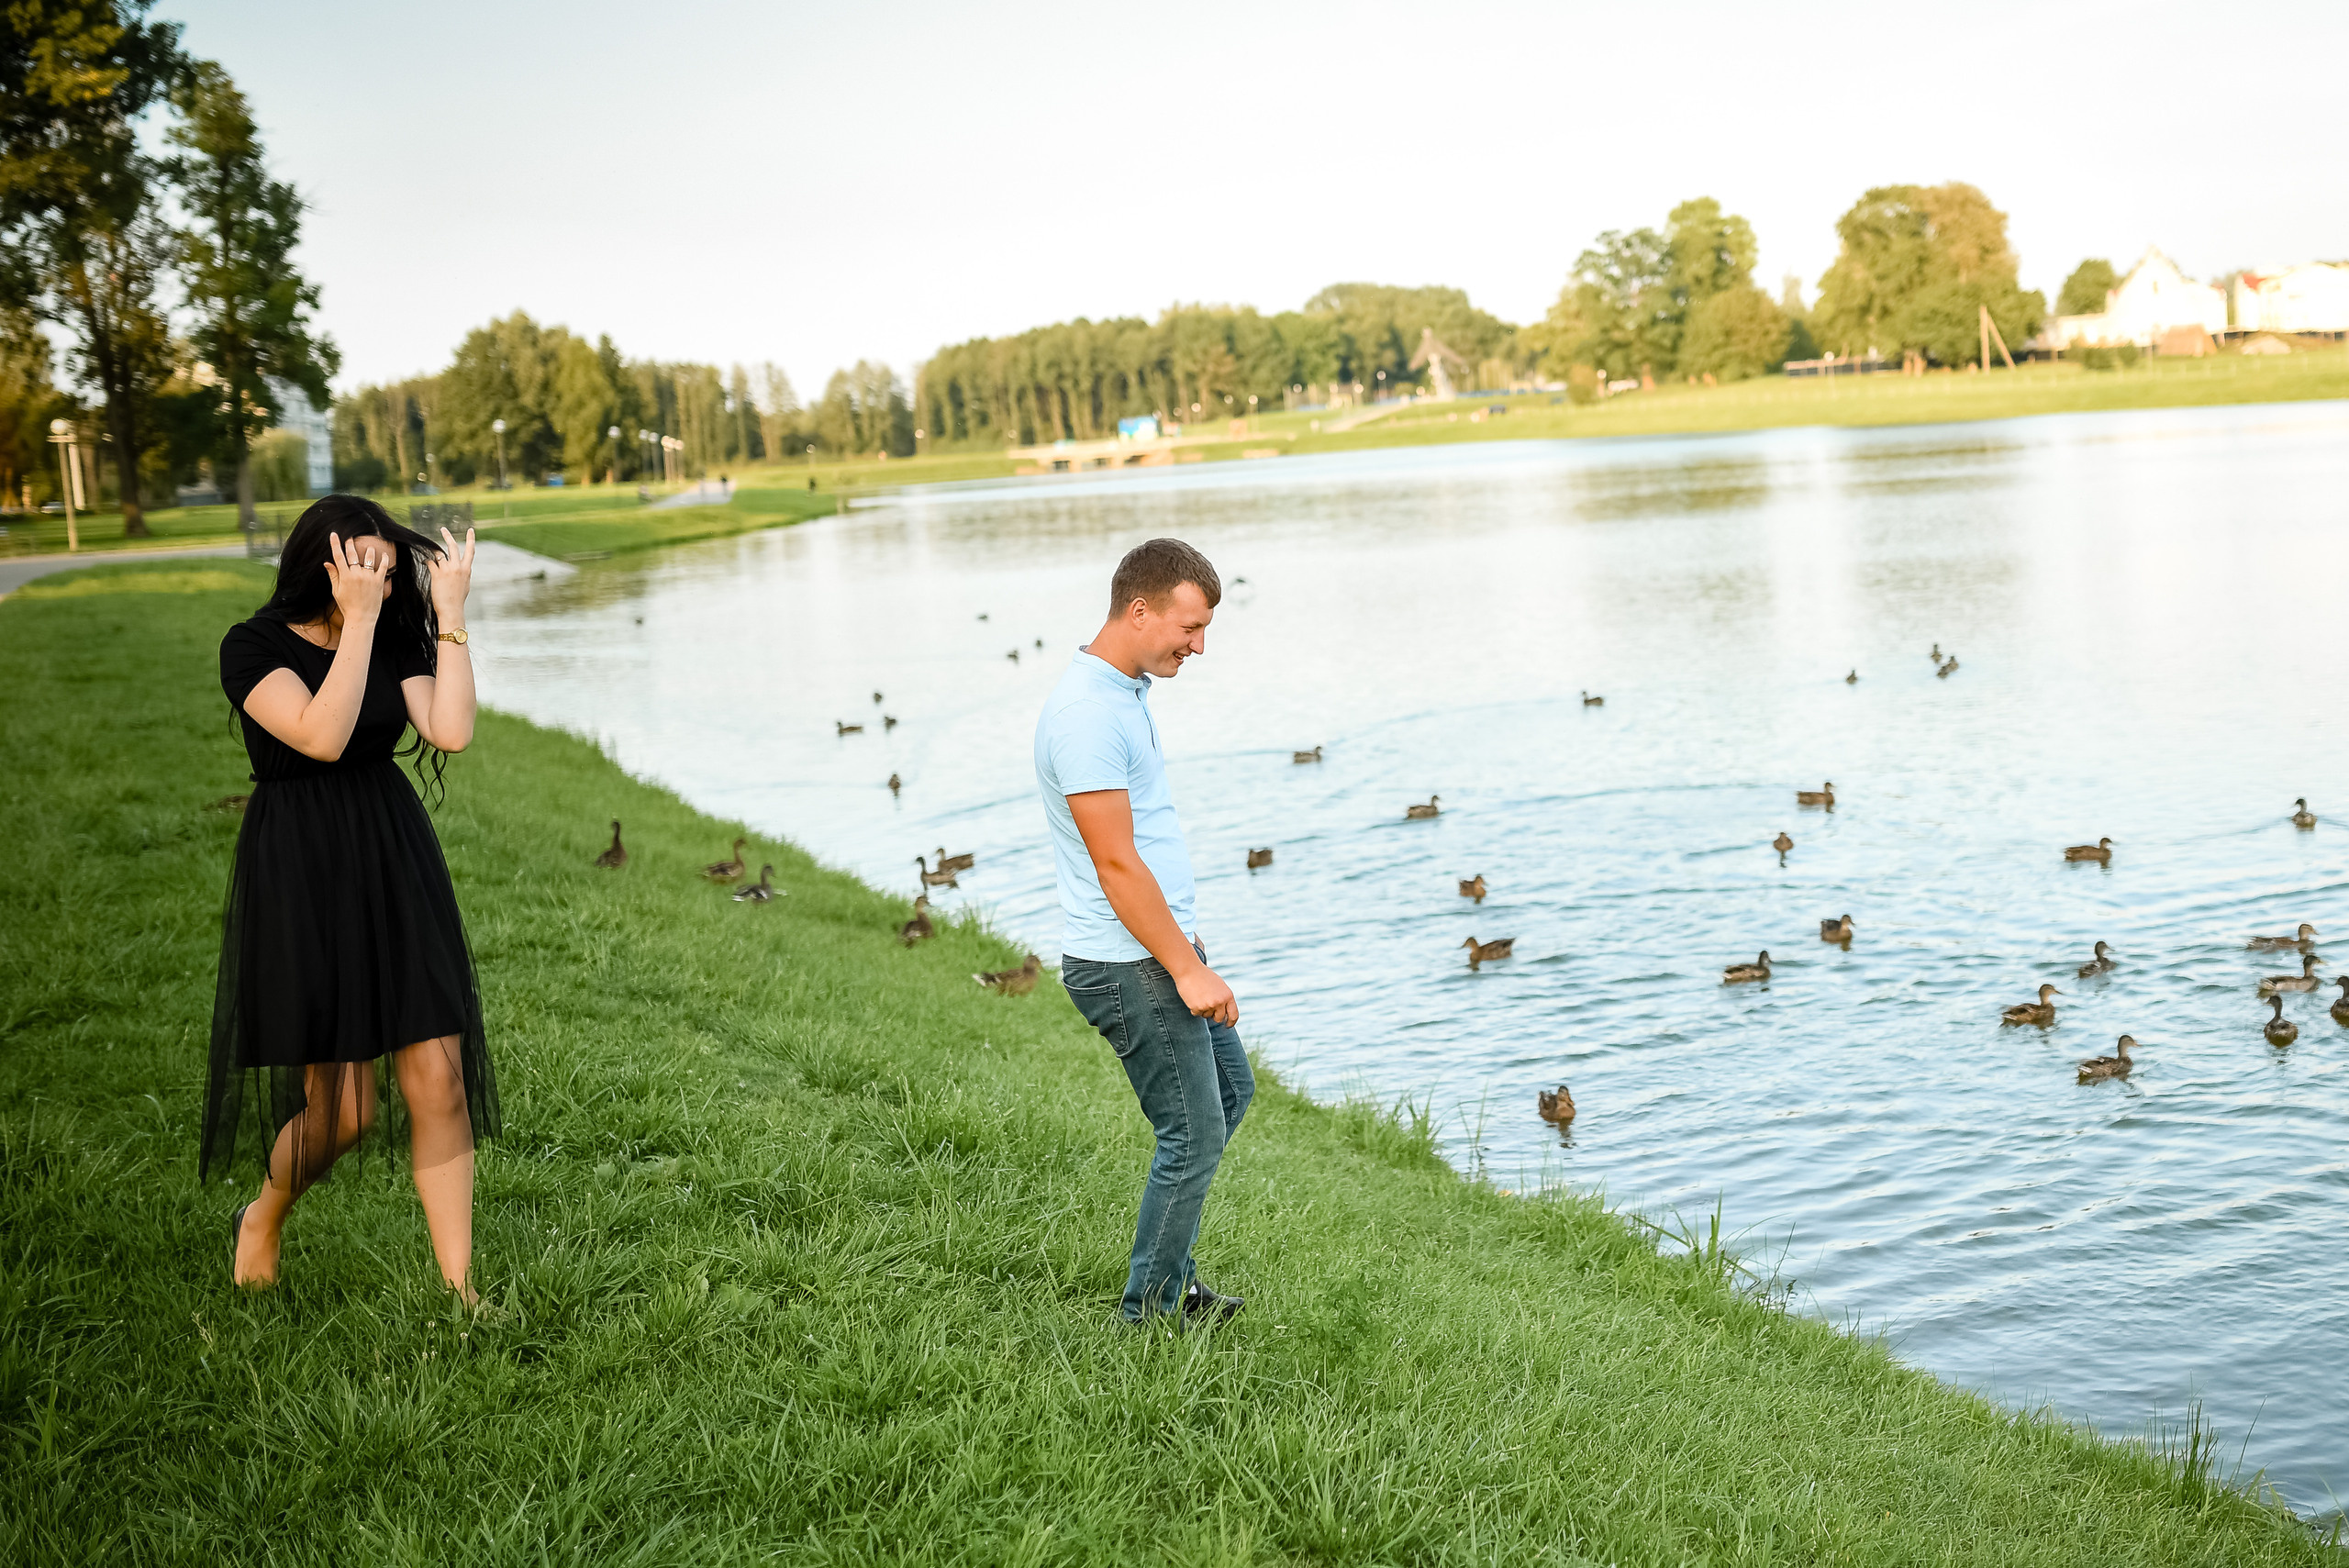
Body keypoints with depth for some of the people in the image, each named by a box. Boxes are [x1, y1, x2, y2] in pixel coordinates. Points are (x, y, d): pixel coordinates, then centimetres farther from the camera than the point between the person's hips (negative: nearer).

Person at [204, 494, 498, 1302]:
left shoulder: (396, 638, 5)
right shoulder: (253, 646, -8)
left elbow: (451, 731, -11)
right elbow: (322, 735, -24)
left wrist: (449, 615, -11)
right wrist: (357, 620, -23)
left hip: (396, 866, 4)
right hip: (301, 872, -4)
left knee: (437, 1078, -3)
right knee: (343, 1107, -2)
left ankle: (459, 1288, 7)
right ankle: (262, 1221, 31)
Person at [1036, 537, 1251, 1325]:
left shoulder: (1124, 690, 10)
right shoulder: (1087, 714, -22)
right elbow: (1115, 862, -24)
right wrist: (1187, 970, -21)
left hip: (1162, 944, 10)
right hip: (1128, 966, -10)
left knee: (1230, 1090, 21)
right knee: (1194, 1135, -2)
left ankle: (1167, 1271, 30)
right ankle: (1150, 1311, 14)